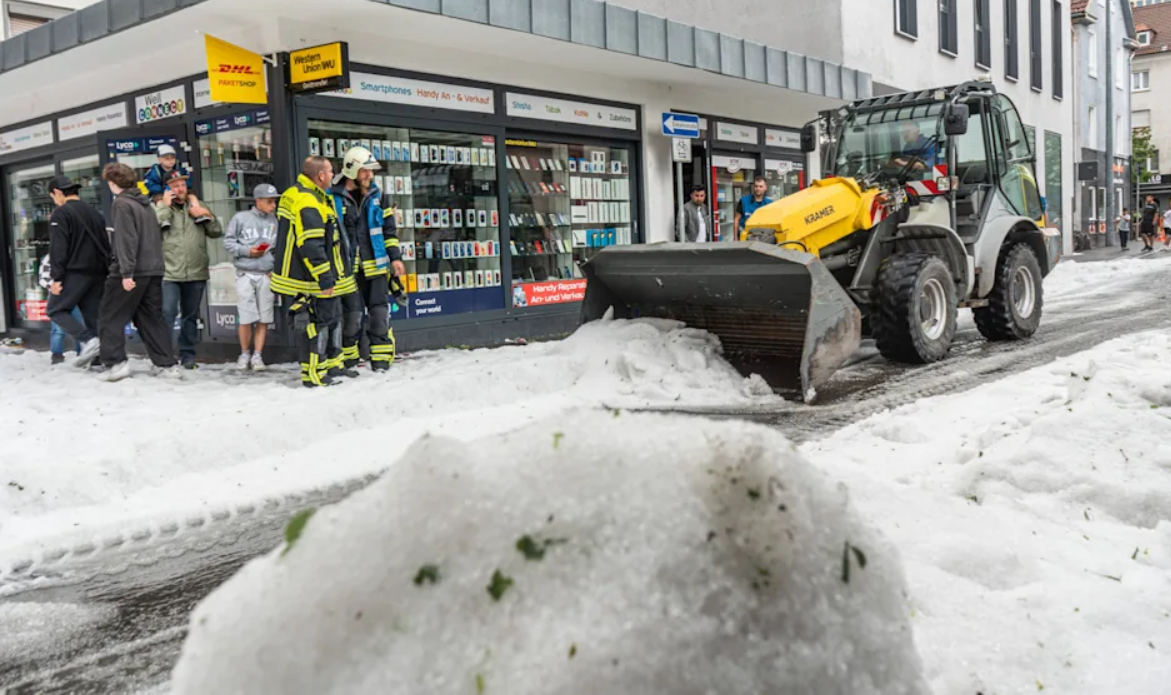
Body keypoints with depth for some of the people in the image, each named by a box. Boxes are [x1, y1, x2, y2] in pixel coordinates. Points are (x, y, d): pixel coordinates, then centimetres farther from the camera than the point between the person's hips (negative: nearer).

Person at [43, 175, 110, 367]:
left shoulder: (60, 214, -6)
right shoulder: (94, 213, 17)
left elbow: (58, 249, -13)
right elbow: (106, 245, 18)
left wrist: (56, 277, -14)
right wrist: (105, 272, 20)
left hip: (75, 272, -7)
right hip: (97, 273, 7)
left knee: (56, 309, 3)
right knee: (92, 315, 8)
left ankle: (88, 339, -15)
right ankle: (97, 356, 2)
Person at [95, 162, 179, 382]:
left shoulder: (122, 203, -8)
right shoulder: (146, 204, 17)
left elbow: (126, 240, -18)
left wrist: (127, 272, -22)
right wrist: (153, 264, 19)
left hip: (133, 272, -8)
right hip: (154, 270, 8)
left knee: (110, 318, 2)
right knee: (151, 318, 12)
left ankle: (116, 363, -4)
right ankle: (165, 364, 9)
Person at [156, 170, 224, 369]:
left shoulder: (196, 206, 14)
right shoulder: (160, 207, 3)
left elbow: (217, 232, 12)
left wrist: (207, 214, -4)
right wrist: (165, 206, -11)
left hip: (196, 273, 4)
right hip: (169, 273, -4)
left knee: (191, 316, 12)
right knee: (167, 314, -14)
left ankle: (188, 354, 21)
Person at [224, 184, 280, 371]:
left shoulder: (275, 221, 5)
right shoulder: (241, 218, 0)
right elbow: (228, 241, 3)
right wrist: (246, 251, -9)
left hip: (266, 276, 2)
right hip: (245, 275, -2)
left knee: (264, 318, 3)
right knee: (246, 317, -1)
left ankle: (257, 356, 13)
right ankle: (245, 354, 17)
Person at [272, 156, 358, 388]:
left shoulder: (298, 194, 13)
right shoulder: (307, 203, -22)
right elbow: (311, 247, -27)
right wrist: (325, 279, -24)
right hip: (311, 282, -11)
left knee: (332, 317, 20)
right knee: (316, 324, -3)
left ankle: (332, 365, 31)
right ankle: (313, 375, 5)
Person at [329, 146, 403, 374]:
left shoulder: (375, 195, 9)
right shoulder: (332, 197, -5)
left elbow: (388, 228, 14)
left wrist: (395, 257, 8)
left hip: (375, 266, 4)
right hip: (347, 268, -4)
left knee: (380, 314, 4)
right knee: (351, 316, 1)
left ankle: (381, 361, 13)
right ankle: (348, 361, 16)